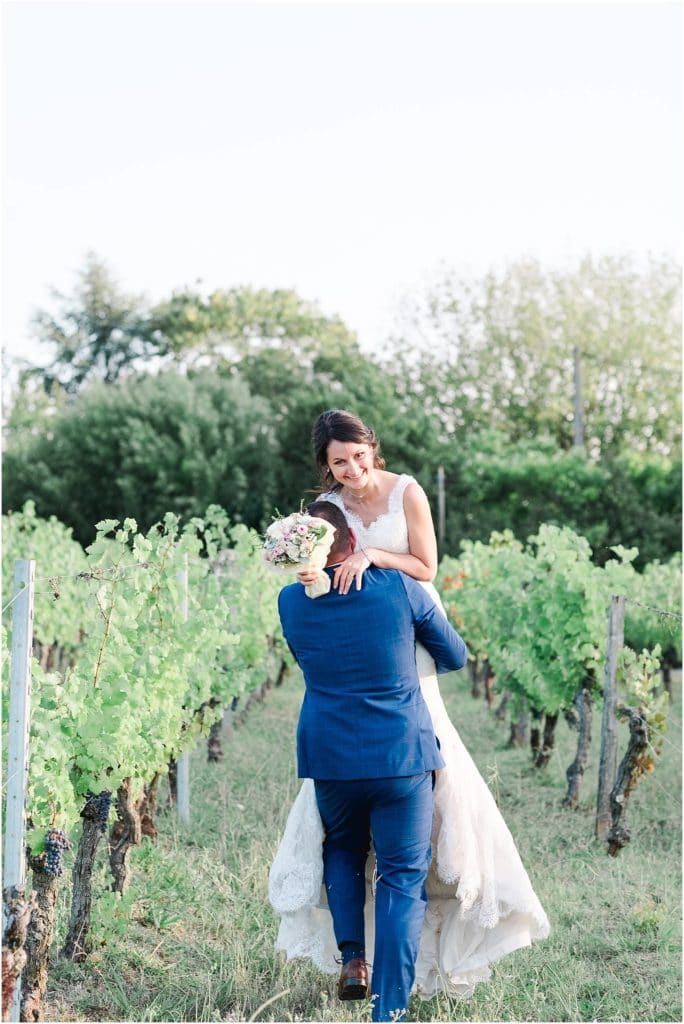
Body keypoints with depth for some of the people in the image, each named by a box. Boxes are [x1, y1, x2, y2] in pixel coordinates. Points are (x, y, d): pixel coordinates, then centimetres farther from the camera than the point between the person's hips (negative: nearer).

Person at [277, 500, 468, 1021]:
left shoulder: (291, 602, -3)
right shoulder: (400, 588, -8)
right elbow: (456, 656, 6)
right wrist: (427, 660, 28)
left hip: (330, 759, 3)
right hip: (403, 757, -2)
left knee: (342, 848, 29)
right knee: (404, 877, 5)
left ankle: (352, 957, 15)